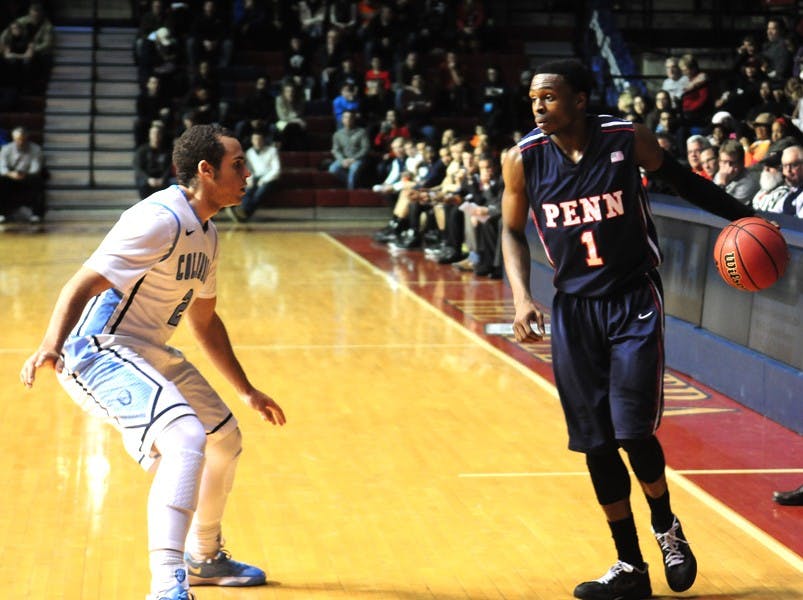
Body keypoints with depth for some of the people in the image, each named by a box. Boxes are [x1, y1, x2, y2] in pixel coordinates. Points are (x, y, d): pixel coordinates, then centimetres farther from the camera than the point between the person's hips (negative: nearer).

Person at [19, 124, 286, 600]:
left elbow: (205, 319, 24)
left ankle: (204, 557, 40)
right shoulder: (160, 220, -20)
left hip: (150, 353, 10)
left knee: (225, 439, 20)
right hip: (99, 352, -10)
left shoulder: (206, 234, 10)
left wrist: (247, 390, 29)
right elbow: (83, 284, -27)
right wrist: (51, 345, -44)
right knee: (185, 438, -30)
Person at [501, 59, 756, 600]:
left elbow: (681, 179, 7)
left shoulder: (629, 140, -11)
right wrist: (522, 298, -7)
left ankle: (667, 527, 19)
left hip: (633, 300, -2)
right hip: (573, 307, 3)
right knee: (595, 444, 4)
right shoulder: (524, 159, -7)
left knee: (633, 433, -12)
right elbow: (513, 231, 6)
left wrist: (743, 216, 4)